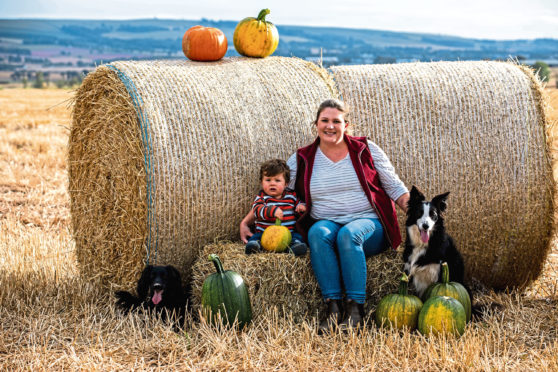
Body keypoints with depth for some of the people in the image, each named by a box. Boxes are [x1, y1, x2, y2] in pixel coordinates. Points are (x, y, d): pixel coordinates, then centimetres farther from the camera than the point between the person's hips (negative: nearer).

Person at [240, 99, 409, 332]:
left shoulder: (367, 150, 9)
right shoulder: (302, 159, 11)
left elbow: (395, 188, 11)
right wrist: (247, 221, 7)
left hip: (368, 223, -1)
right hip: (327, 222, 2)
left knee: (348, 234, -36)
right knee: (318, 232, -34)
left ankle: (356, 310, -36)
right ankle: (333, 308, -36)